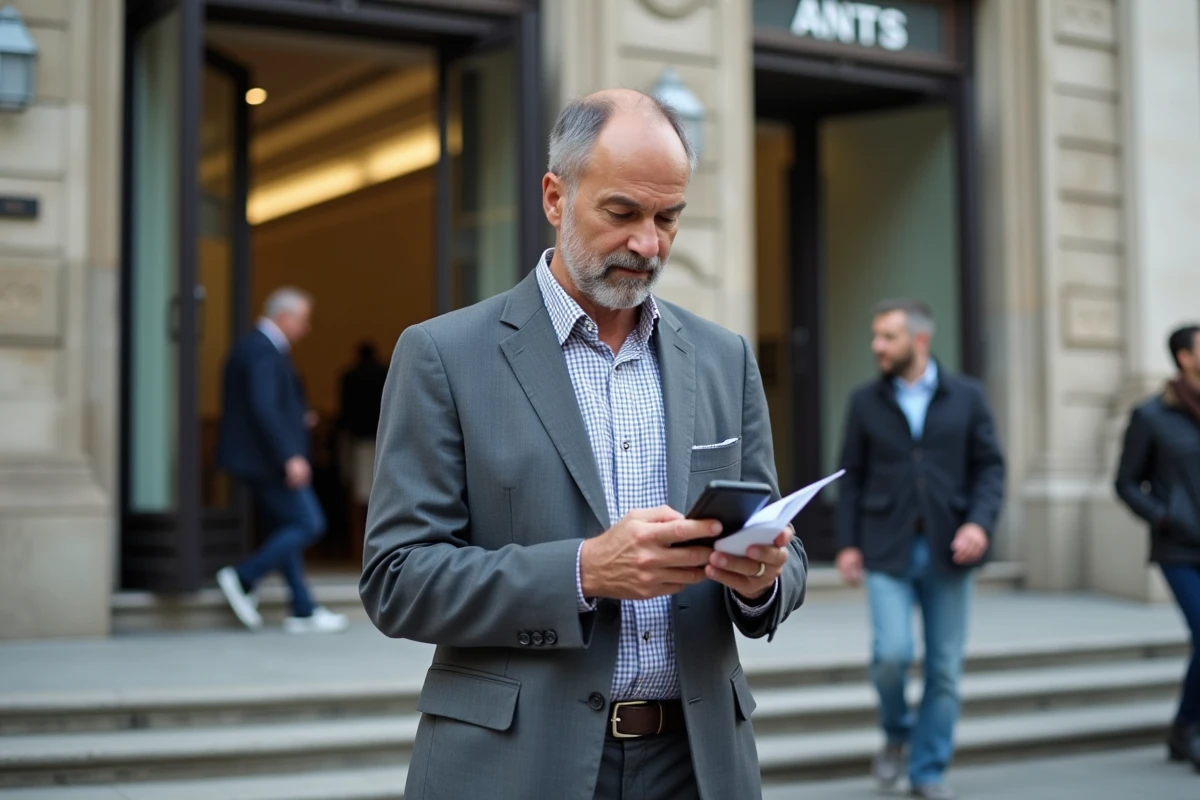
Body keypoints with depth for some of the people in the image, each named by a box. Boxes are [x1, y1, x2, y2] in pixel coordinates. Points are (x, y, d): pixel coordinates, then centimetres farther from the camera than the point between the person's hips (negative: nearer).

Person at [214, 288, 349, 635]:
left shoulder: (252, 346, 16)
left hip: (260, 459, 11)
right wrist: (290, 457, -27)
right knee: (308, 523, -7)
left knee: (287, 528, 11)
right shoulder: (263, 351, -17)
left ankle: (303, 611, 13)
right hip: (267, 458, -11)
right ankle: (243, 578, -3)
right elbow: (263, 408, -26)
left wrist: (299, 416, 12)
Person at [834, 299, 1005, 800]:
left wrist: (980, 522, -12)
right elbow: (852, 476, 7)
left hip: (947, 551, 1)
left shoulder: (966, 397, 4)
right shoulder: (865, 402, 5)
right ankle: (896, 734, 16)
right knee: (892, 653, -14)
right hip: (887, 550, 0)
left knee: (944, 667, 3)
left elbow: (990, 466, 3)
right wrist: (847, 544, 1)